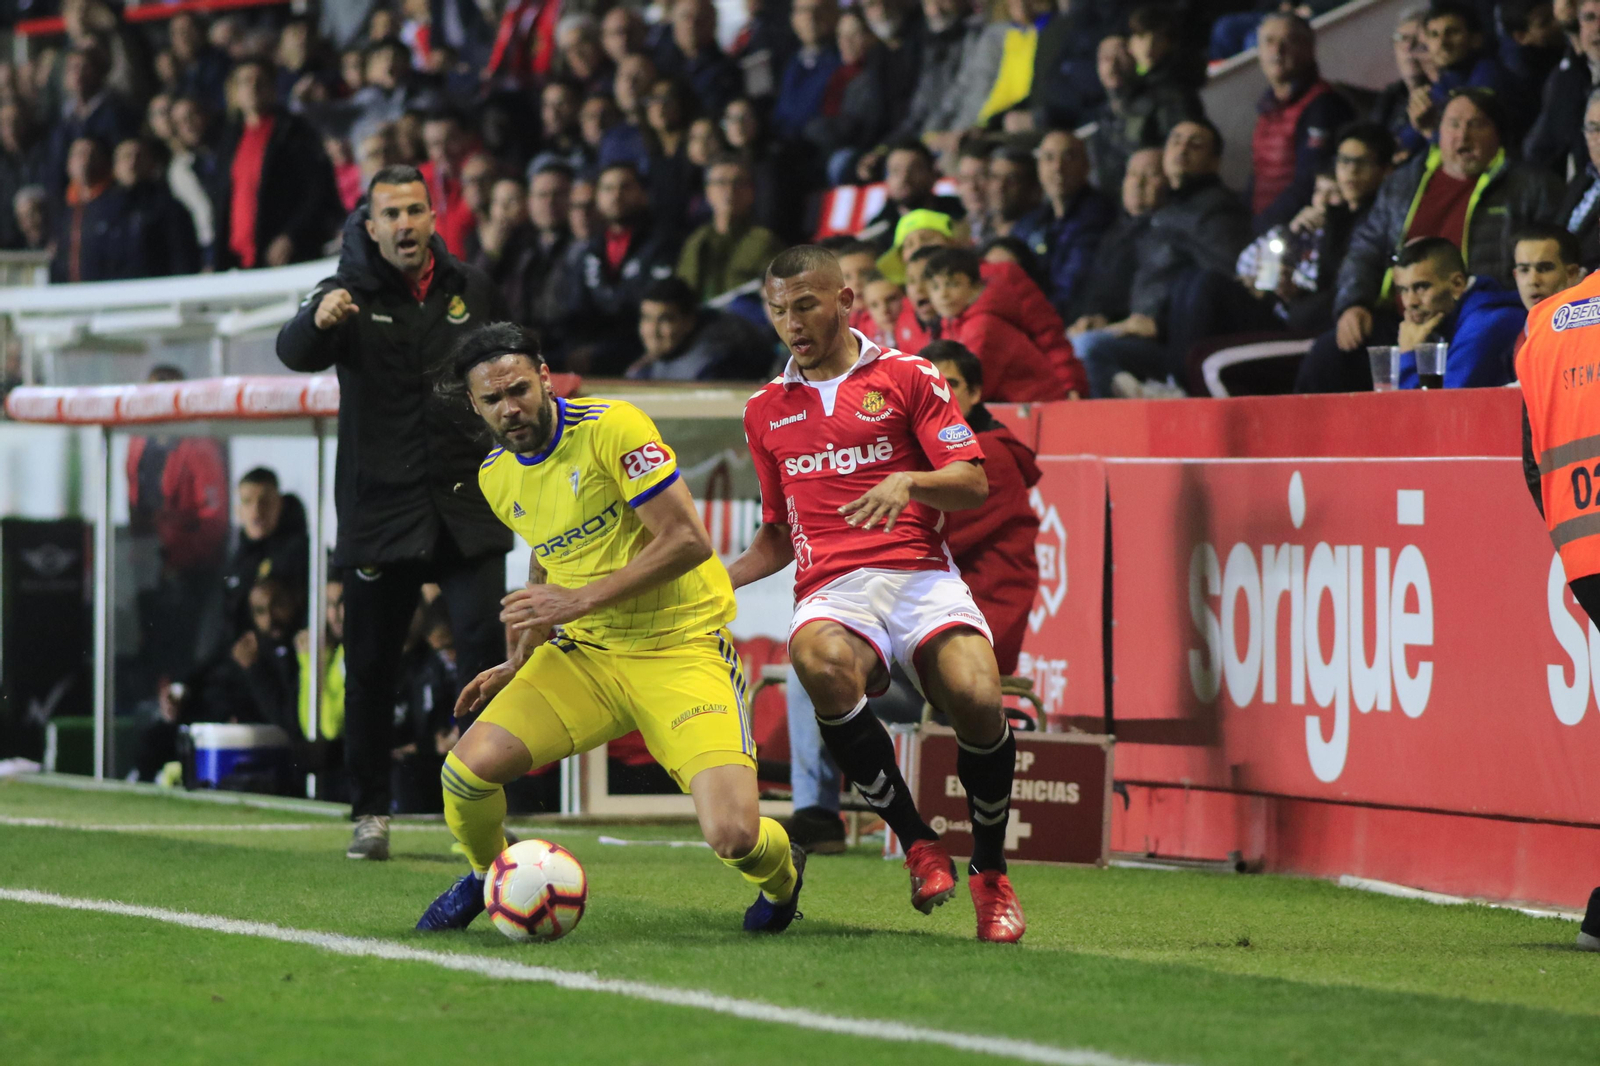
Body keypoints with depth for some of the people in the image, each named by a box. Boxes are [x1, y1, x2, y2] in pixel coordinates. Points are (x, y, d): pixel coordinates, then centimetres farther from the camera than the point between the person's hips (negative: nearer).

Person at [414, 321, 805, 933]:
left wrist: (581, 598, -22)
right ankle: (489, 873, 20)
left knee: (732, 836, -22)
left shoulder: (611, 428, -17)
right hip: (583, 652, 6)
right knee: (468, 769, -16)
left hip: (681, 647, -5)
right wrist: (519, 664, 17)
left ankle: (781, 872, 18)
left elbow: (688, 540, -20)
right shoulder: (497, 477, 6)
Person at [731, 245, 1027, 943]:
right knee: (822, 663, -38)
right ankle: (917, 845, -21)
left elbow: (974, 484, 3)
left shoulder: (908, 377, 10)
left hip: (921, 574, -2)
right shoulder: (766, 412, 22)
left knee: (976, 698, -31)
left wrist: (908, 481, -16)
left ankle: (990, 873, -3)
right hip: (831, 591, 2)